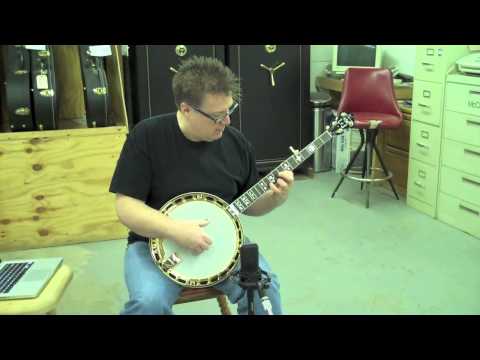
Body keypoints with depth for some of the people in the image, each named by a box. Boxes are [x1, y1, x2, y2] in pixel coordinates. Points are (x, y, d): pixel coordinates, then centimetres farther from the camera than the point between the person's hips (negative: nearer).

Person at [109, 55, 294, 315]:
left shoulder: (236, 142, 0)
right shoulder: (147, 136, -12)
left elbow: (249, 204, 9)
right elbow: (125, 205, -13)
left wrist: (275, 197, -12)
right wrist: (174, 230, -26)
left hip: (221, 239, 3)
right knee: (148, 302, -29)